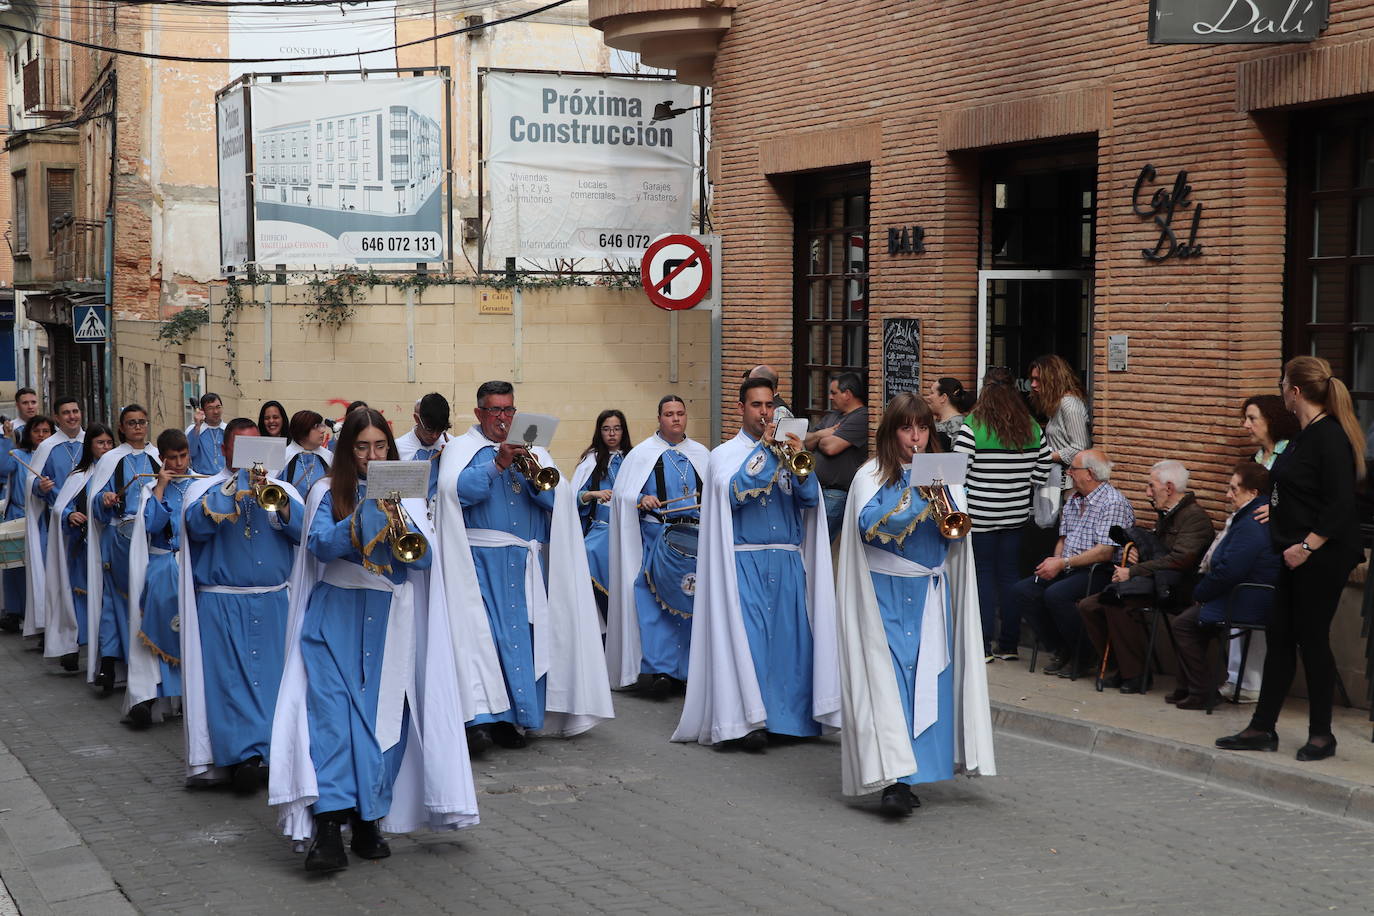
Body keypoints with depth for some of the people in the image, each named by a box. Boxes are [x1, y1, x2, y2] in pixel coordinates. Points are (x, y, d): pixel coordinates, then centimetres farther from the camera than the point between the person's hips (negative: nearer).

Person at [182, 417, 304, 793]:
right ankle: (244, 754, -3)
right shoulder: (205, 489, 6)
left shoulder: (281, 489, 12)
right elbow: (198, 524, -15)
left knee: (274, 675, 1)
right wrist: (237, 485, -14)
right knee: (231, 677, -7)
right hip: (223, 605, -2)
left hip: (274, 603, 2)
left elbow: (304, 530, -3)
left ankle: (276, 751, 9)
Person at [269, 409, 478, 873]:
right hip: (336, 619, -2)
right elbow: (319, 546, -8)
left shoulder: (407, 495, 10)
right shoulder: (328, 492, 6)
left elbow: (424, 559, 1)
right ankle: (328, 829, -18)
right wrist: (363, 519, -21)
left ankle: (370, 821, 11)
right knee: (332, 714, -13)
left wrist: (399, 522, -17)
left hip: (389, 621, 2)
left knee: (384, 717, 1)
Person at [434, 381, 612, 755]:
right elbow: (456, 489, -12)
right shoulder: (461, 448, 7)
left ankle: (511, 718, 8)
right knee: (481, 633, -14)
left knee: (521, 636, 2)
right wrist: (498, 464, -20)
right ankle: (480, 717, -17)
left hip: (525, 564, 4)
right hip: (480, 563, -4)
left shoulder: (532, 451, 17)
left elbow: (557, 496, 4)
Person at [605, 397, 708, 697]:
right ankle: (657, 669, -8)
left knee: (690, 602, 1)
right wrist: (642, 500, -18)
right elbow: (623, 495, 0)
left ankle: (686, 667, 10)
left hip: (695, 536, 3)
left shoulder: (701, 454, 13)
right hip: (656, 536, -3)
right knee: (654, 603, -9)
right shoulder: (642, 453, 4)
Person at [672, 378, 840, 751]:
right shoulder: (726, 454, 6)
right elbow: (733, 493, -14)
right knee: (747, 634, -10)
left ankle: (790, 714, 10)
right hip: (745, 562, -3)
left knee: (791, 634, 1)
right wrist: (764, 450, -14)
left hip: (788, 562, 3)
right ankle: (746, 720, -8)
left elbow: (811, 498, 1)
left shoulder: (786, 450, 14)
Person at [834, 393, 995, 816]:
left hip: (929, 594, 4)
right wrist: (913, 497, -24)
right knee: (887, 678, -12)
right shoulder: (872, 475, 0)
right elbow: (868, 526, -15)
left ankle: (913, 771, 12)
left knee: (926, 680, 1)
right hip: (884, 594, -4)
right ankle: (893, 780, -17)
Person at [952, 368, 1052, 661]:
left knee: (983, 574, 3)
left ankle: (982, 645, 4)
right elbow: (1043, 469, 8)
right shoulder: (1031, 427, 3)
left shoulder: (972, 426, -12)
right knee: (1010, 574, 11)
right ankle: (1009, 645, 15)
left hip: (980, 515, -4)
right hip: (1017, 514, 4)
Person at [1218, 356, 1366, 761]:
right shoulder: (1303, 435, 11)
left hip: (1322, 558, -9)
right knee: (1279, 637, 10)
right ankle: (1262, 729, 17)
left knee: (1312, 639, 0)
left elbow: (1340, 506, -23)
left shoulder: (1329, 436, -18)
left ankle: (1321, 735, 13)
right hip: (1294, 555, 9)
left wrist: (1307, 546, -22)